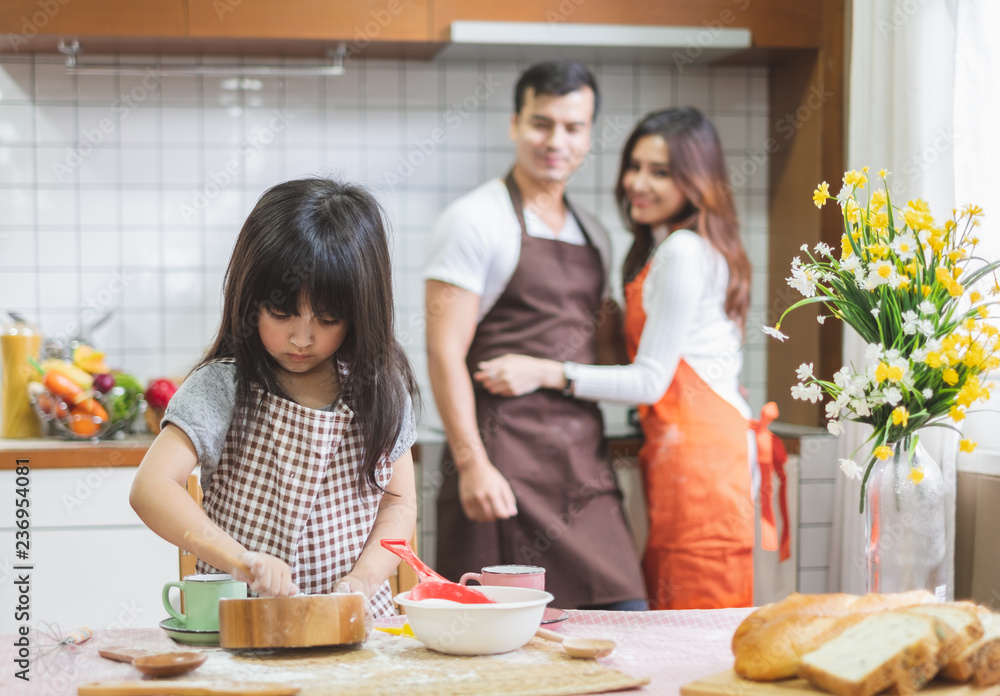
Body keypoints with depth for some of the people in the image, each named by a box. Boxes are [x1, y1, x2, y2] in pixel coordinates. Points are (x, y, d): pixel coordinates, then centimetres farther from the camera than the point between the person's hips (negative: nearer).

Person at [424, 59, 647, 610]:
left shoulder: (593, 235, 19)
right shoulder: (475, 220, -3)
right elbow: (444, 353, -10)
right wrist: (470, 463, -18)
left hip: (584, 462, 7)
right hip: (504, 465, -6)